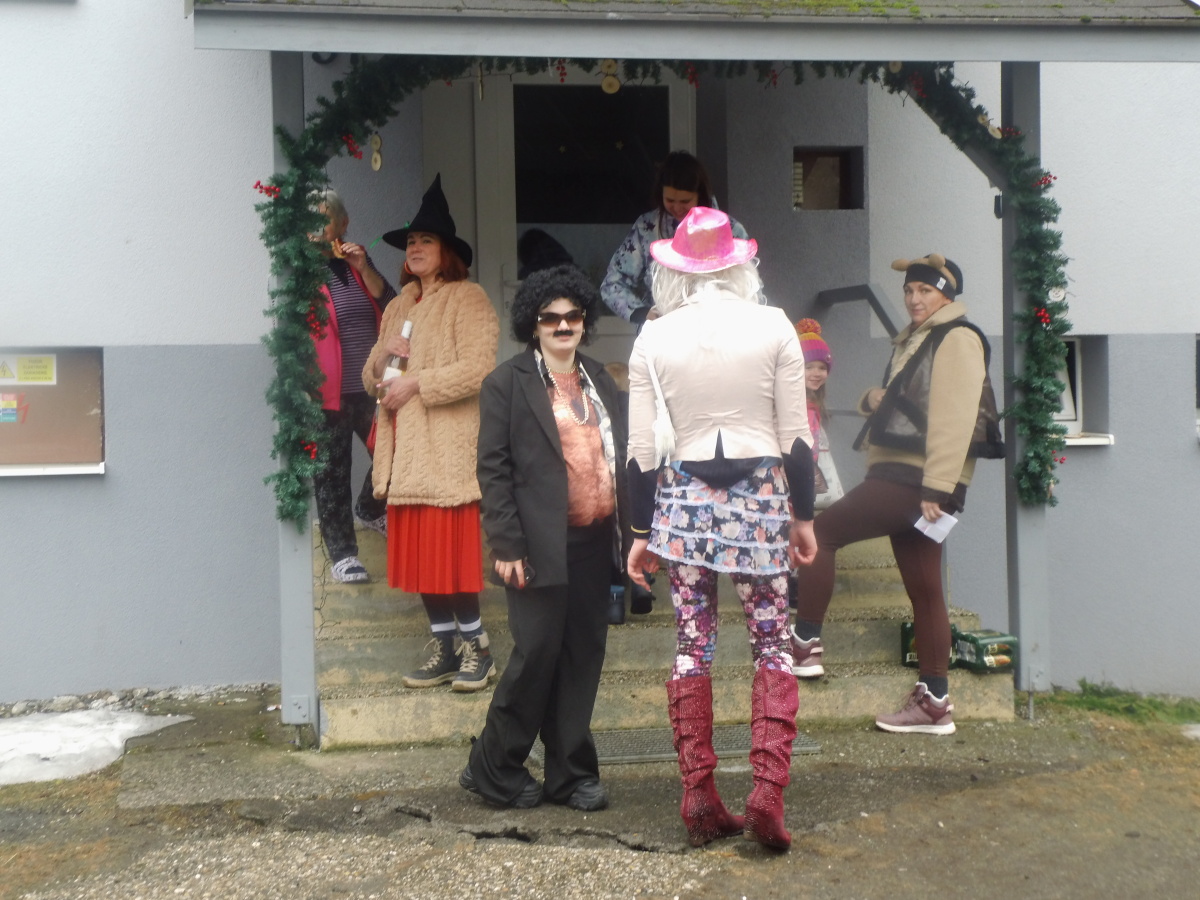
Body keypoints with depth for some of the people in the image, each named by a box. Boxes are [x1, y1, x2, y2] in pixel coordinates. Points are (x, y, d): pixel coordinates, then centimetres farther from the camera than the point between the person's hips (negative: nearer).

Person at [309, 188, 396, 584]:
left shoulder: (356, 261, 11)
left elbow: (390, 308, 3)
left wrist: (363, 268, -10)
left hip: (370, 387, 5)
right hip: (329, 392, -5)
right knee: (332, 475, 1)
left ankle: (369, 511, 41)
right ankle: (342, 552, 11)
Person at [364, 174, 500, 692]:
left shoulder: (468, 300, -3)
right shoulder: (400, 306, 21)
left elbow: (477, 369, -17)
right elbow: (371, 378, 22)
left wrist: (415, 384, -14)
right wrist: (382, 357, 0)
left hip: (447, 450, -7)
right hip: (404, 450, 8)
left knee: (451, 550, -9)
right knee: (417, 552, 7)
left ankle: (475, 647, 5)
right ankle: (443, 649, 17)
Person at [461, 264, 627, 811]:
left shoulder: (598, 379, 15)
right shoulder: (507, 384, -2)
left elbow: (620, 454, 16)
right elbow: (493, 469, -6)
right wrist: (506, 546, -12)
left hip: (594, 542, 6)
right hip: (542, 546, -5)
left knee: (584, 657, 9)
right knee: (537, 654, -3)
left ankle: (571, 774, 20)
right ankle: (494, 770, 15)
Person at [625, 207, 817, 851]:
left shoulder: (653, 339, 1)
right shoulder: (773, 327, -1)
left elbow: (642, 450, 1)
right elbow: (796, 437, -1)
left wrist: (642, 532, 9)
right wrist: (803, 516, 8)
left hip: (681, 500, 1)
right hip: (759, 497, -1)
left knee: (691, 645, 8)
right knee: (773, 644, 8)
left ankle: (699, 798, 11)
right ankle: (767, 790, -2)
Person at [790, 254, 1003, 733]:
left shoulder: (957, 339, -7)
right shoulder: (917, 340, 23)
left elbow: (954, 418, -17)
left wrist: (936, 489, -23)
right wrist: (876, 399, 5)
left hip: (917, 481, -10)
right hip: (903, 478, 10)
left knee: (821, 531, -10)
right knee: (924, 591, 9)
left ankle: (805, 641, -3)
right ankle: (933, 702, 12)